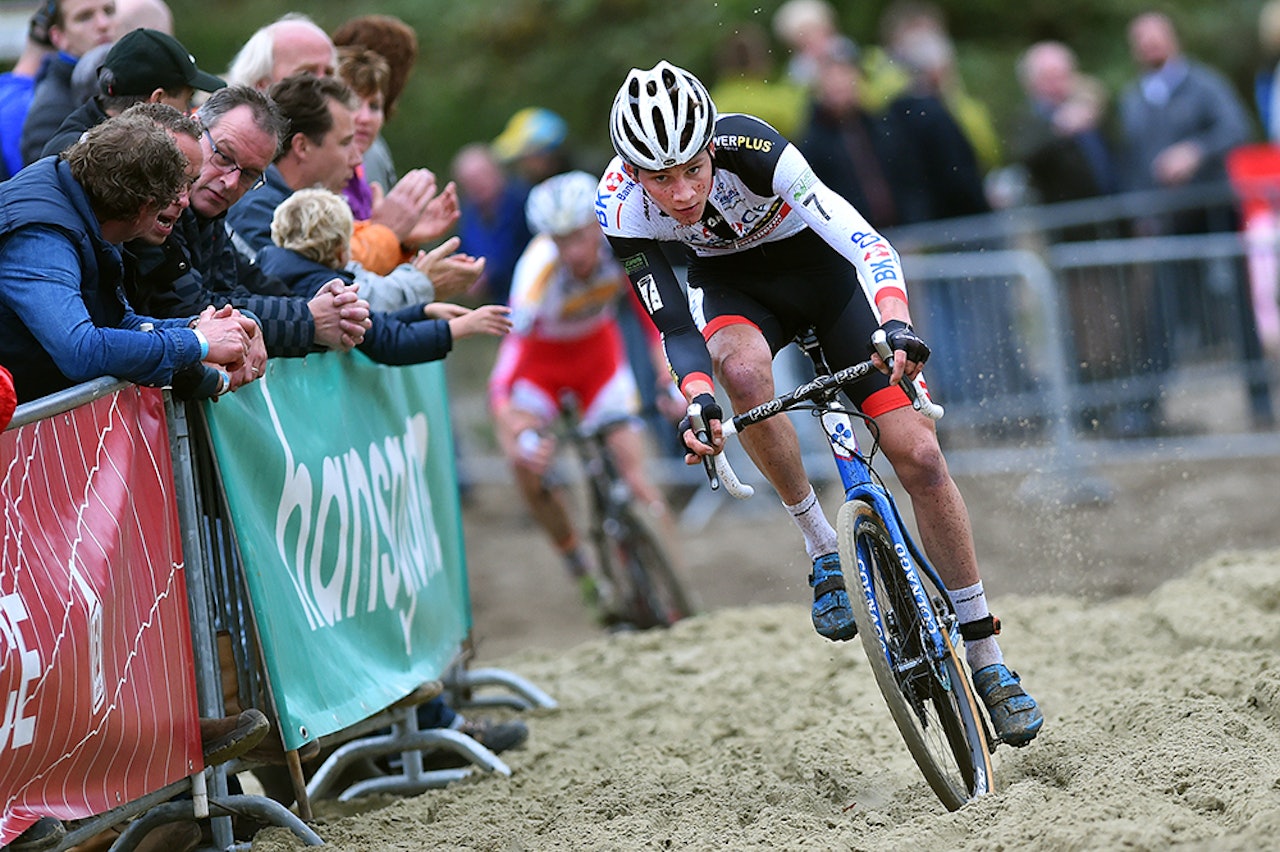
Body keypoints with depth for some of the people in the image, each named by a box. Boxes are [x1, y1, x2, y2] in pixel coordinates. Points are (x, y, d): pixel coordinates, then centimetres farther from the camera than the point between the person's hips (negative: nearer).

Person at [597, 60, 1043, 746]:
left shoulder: (753, 150, -36)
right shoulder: (622, 204, -28)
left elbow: (865, 240, -42)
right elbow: (674, 325, -24)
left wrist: (898, 329, -58)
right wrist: (698, 401, -43)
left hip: (819, 265, -1)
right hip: (733, 283, 1)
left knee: (919, 457, -10)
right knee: (743, 369, -36)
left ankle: (985, 658, 3)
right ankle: (821, 546, -15)